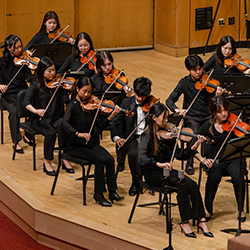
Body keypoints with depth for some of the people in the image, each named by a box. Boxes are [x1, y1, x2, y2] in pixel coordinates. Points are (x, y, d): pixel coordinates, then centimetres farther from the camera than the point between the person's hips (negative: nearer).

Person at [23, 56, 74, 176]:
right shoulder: (35, 85, -3)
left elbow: (66, 99, -5)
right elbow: (26, 102, -17)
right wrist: (35, 110, -36)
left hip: (56, 118, 3)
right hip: (40, 120, -3)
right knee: (51, 133, -33)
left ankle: (65, 159, -11)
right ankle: (47, 162, -13)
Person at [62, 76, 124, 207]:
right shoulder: (73, 106, -7)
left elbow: (100, 125, 1)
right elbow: (65, 123, -25)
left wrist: (112, 115, -13)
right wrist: (78, 134, -38)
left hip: (92, 144, 4)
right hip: (77, 147, -4)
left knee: (109, 159, -20)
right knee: (100, 160, -26)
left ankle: (112, 191, -13)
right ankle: (98, 194, -15)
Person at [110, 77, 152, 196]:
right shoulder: (126, 103, 1)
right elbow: (114, 123, -1)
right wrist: (116, 137, -19)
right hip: (133, 137, 0)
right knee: (133, 153, -32)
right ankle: (135, 182, -8)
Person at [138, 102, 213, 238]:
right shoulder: (147, 136, -10)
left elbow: (179, 154, 4)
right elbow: (142, 158, -26)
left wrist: (194, 147, -11)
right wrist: (159, 164, -39)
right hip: (153, 174, -5)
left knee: (192, 184, -20)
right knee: (182, 185, -28)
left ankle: (201, 220, -17)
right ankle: (184, 222, -19)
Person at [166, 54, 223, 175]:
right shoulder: (184, 82, 3)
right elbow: (170, 100, 1)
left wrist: (217, 96, -28)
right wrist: (177, 109, -20)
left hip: (207, 116, 1)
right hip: (191, 117, 0)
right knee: (193, 134, -31)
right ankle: (189, 164, -13)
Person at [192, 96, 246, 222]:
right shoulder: (208, 126, -2)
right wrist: (202, 160, -13)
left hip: (234, 159, 0)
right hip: (216, 159, 0)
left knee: (237, 177, -32)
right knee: (214, 175, -33)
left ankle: (241, 209, -6)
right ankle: (208, 209, -9)